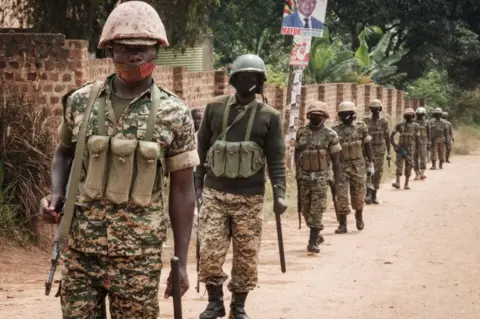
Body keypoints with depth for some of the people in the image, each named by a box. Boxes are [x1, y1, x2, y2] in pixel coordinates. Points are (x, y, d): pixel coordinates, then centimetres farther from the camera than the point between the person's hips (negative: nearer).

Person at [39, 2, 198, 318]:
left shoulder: (175, 114, -3)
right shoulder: (81, 102, 2)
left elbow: (182, 190, 0)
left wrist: (181, 262, -1)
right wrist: (57, 196, 1)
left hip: (138, 254, -2)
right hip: (81, 249, 2)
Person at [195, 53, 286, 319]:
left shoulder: (269, 116, 1)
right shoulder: (215, 108, 4)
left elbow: (276, 158, 0)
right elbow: (202, 148, 10)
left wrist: (279, 192, -11)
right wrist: (197, 184, 7)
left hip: (250, 197, -1)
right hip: (214, 193, 1)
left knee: (246, 255, 3)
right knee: (209, 252, -3)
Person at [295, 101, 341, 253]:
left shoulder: (330, 135, -5)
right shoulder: (301, 132, 5)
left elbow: (336, 160, -2)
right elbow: (297, 153, 12)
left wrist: (337, 181, -4)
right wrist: (298, 173, 4)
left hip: (321, 176, -4)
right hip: (304, 176, 4)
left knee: (317, 210, -10)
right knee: (306, 209, 10)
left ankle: (313, 242, -10)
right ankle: (317, 235, 30)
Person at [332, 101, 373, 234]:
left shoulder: (361, 127, -2)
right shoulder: (335, 129, -3)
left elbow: (367, 146, 5)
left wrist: (371, 163, 2)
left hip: (358, 165, 0)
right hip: (341, 166, 0)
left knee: (358, 194, 7)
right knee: (341, 195, -4)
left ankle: (359, 217, 33)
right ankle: (342, 224, 1)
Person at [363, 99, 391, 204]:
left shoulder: (384, 121, 0)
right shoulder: (366, 121, 1)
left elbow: (387, 137, 3)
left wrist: (388, 153, -1)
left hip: (380, 151, 1)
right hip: (368, 150, -1)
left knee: (378, 173, 6)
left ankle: (374, 196, 16)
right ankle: (368, 194, -20)